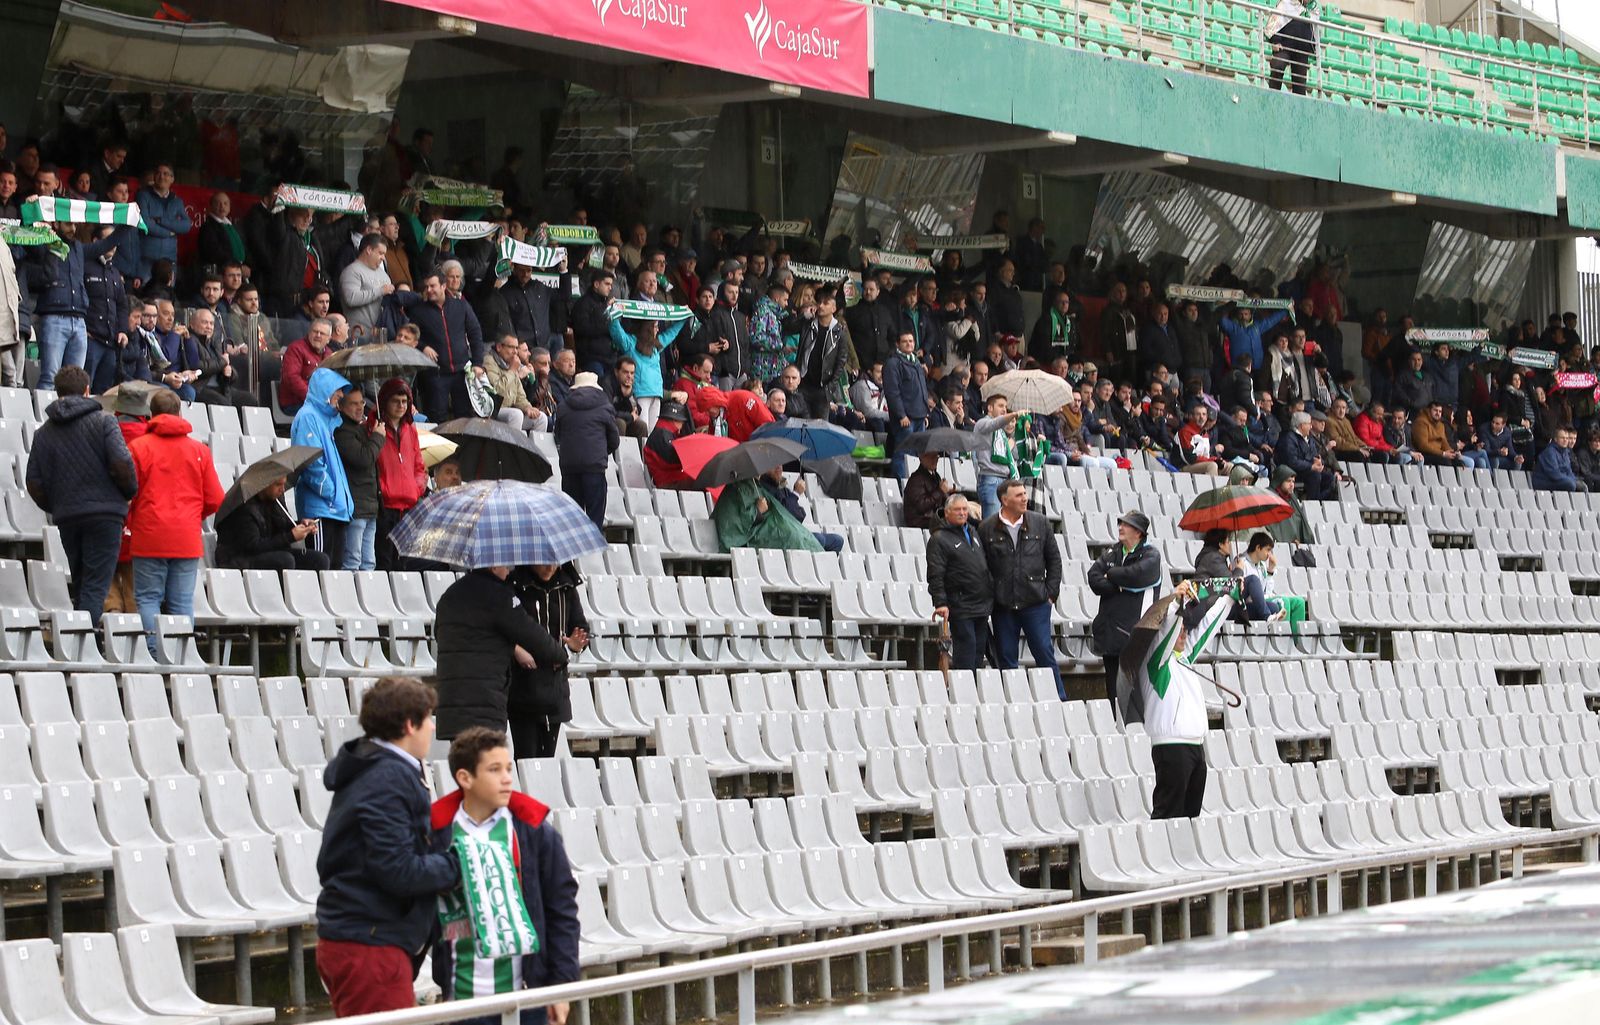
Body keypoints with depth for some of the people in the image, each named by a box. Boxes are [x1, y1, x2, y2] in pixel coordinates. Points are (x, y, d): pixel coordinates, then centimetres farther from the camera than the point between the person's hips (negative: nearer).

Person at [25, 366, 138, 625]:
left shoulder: (44, 432, 12)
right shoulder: (103, 421, -2)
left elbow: (35, 483, 7)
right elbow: (121, 463, -13)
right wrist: (131, 492, 4)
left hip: (66, 517, 4)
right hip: (104, 513, -4)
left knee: (79, 585, 17)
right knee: (96, 586, -6)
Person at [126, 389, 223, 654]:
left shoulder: (138, 447, -3)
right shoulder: (199, 450, 6)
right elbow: (215, 500, 7)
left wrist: (129, 523, 14)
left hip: (150, 538, -2)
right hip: (187, 540, 2)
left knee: (148, 598, 3)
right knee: (182, 602, 5)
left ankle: (153, 653, -7)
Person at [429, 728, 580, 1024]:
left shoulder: (536, 832, 0)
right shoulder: (436, 834, 0)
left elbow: (562, 911, 3)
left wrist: (562, 985, 0)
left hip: (525, 992, 0)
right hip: (463, 996, 0)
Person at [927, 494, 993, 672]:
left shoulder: (973, 532, 17)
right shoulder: (939, 539, -6)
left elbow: (986, 564, 26)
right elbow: (935, 575, -13)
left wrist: (990, 596, 22)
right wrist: (940, 602, -22)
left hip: (982, 606, 7)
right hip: (960, 608, -7)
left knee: (979, 653, 10)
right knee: (965, 656, -10)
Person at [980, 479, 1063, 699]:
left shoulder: (1040, 523, 4)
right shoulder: (987, 528, 0)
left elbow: (1054, 559, 10)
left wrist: (1051, 593, 3)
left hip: (1035, 602, 0)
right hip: (1002, 606, 0)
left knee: (1045, 653, -2)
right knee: (1006, 658, 5)